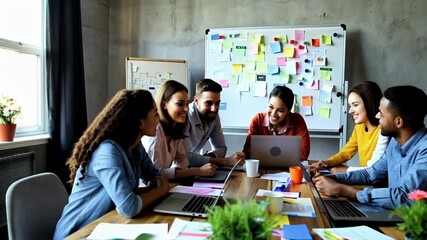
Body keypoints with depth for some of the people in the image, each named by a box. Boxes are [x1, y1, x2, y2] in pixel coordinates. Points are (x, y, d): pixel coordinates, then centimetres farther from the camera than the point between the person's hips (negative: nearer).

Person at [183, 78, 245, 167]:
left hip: (191, 167, 6)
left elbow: (220, 147, 2)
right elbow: (186, 157, -31)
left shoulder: (214, 115, -5)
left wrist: (208, 157, -20)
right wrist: (226, 161, -31)